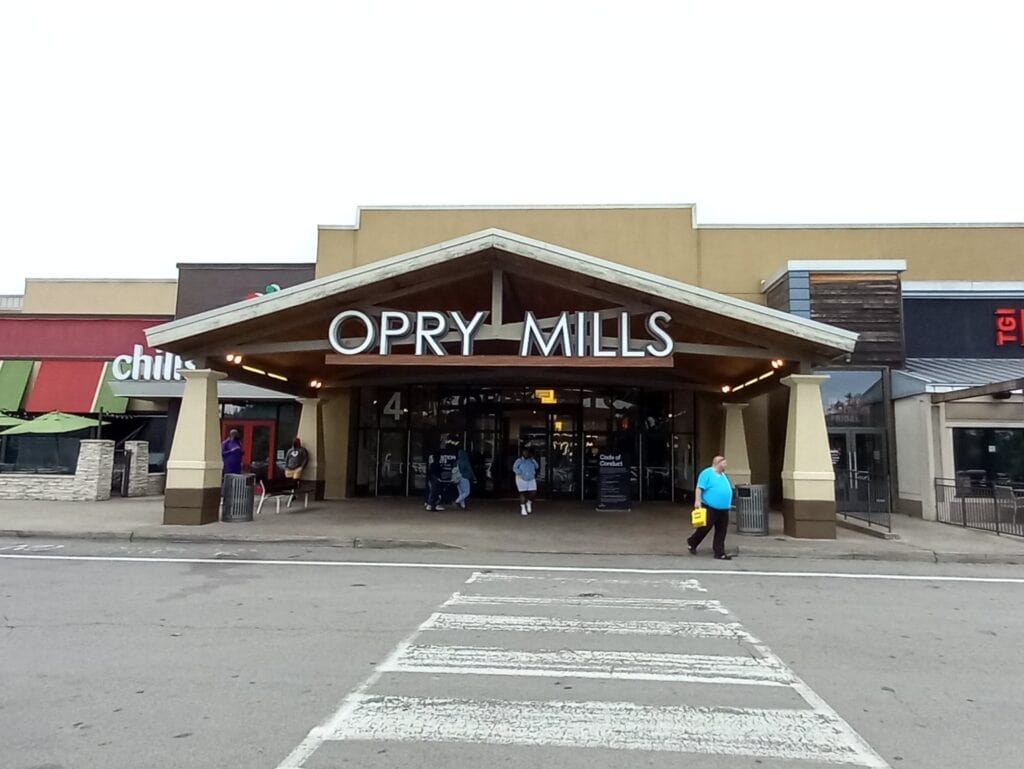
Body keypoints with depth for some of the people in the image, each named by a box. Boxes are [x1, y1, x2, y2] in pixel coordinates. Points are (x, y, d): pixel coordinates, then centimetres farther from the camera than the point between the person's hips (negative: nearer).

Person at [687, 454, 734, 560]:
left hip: (723, 509, 8)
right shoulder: (707, 473, -9)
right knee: (704, 528, 0)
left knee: (721, 532, 5)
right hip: (710, 508, -8)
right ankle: (691, 543, 22)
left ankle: (719, 553, 10)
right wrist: (697, 501, -23)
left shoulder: (723, 475, 18)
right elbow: (699, 488, -14)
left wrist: (728, 504, 23)